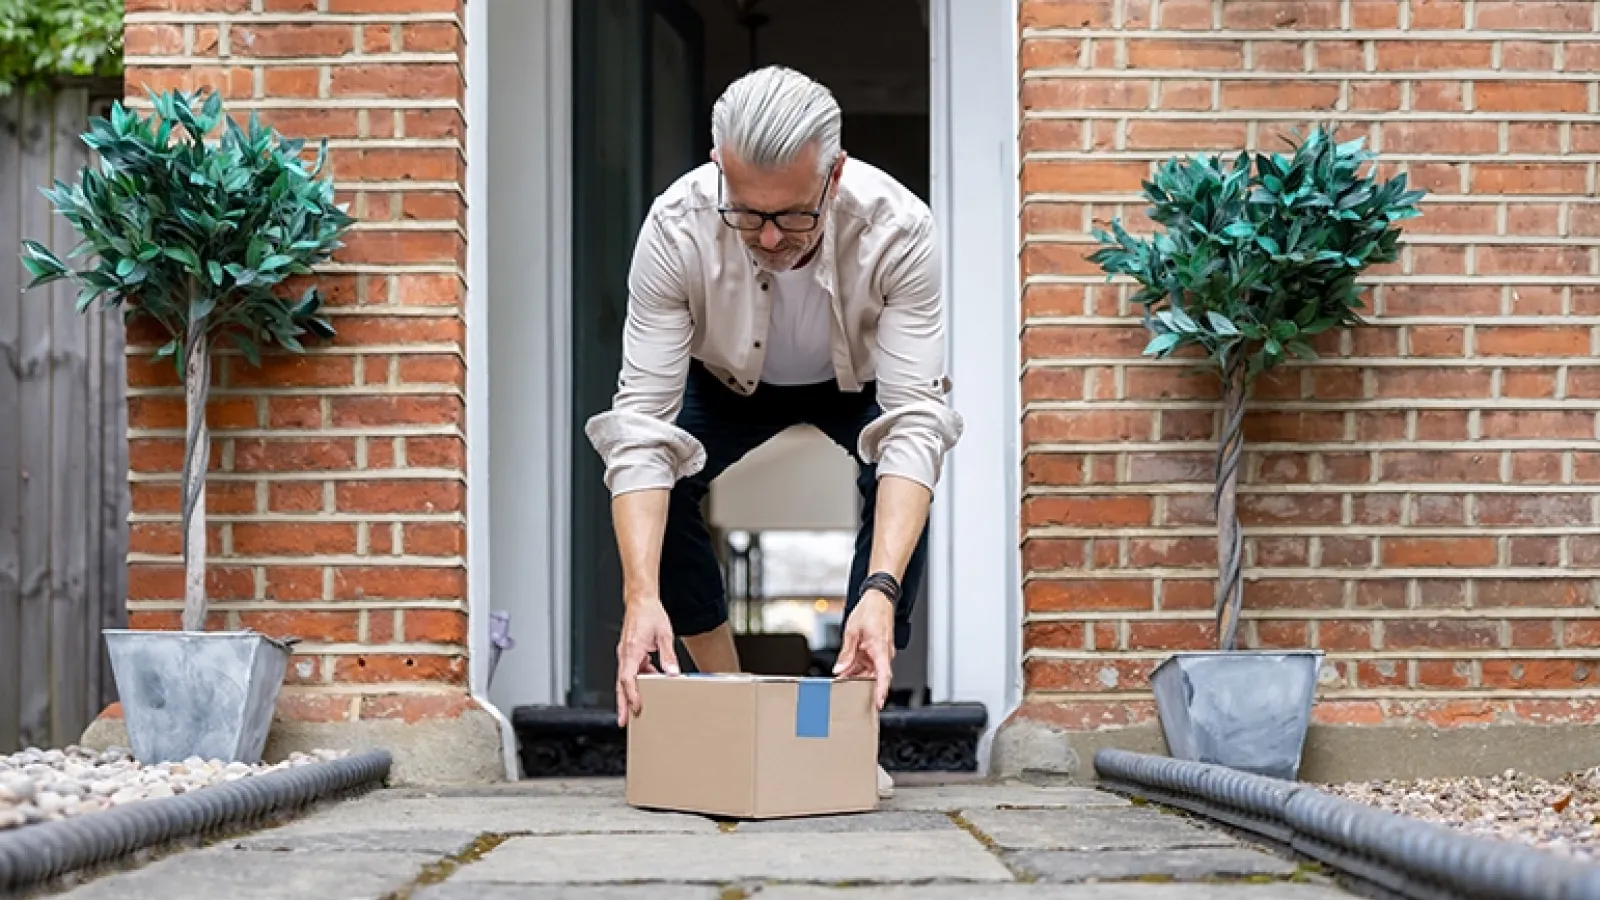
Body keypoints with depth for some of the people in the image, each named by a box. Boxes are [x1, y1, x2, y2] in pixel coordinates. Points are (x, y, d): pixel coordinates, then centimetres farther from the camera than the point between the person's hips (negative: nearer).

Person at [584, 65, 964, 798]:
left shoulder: (897, 229, -38)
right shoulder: (675, 229, -36)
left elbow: (913, 422, -40)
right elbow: (643, 420, -36)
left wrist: (881, 590, -54)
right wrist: (641, 597, -48)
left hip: (861, 380, -1)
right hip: (729, 381, 1)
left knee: (899, 476, -31)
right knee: (649, 473, -25)